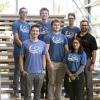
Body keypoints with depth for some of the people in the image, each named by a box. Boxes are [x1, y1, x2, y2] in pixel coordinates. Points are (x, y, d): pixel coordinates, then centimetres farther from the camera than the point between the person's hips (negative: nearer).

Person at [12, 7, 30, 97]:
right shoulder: (16, 24, -3)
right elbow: (16, 38, -10)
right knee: (17, 70, -1)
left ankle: (24, 90, 18)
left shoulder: (28, 25, 14)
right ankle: (16, 90, 6)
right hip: (18, 51, -5)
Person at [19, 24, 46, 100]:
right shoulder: (25, 43, -3)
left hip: (40, 72, 3)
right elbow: (21, 57, 1)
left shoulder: (43, 44, 5)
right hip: (28, 72, -2)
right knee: (28, 93, 5)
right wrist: (22, 70, -4)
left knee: (37, 93, 13)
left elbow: (43, 57, 11)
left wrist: (44, 69, 4)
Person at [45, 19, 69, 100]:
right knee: (52, 82, 2)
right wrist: (49, 62, -13)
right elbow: (46, 50, -6)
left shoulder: (63, 37, 12)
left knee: (59, 82, 10)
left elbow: (66, 50, 12)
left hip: (62, 62, 4)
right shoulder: (49, 37, 0)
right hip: (52, 62, -4)